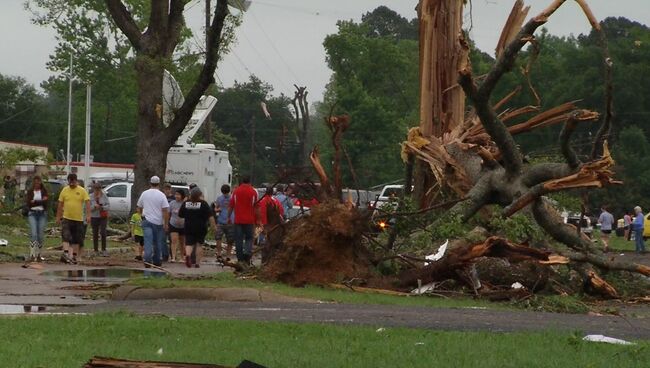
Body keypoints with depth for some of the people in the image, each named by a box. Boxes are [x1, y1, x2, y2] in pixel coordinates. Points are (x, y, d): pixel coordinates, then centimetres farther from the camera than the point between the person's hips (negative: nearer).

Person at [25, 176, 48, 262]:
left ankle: (38, 254, 10)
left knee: (41, 235, 1)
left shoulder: (44, 191, 5)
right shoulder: (30, 191, 5)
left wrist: (34, 201, -13)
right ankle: (32, 255, -20)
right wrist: (41, 201, -12)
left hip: (42, 214, 1)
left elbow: (45, 202, -8)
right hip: (32, 214, -1)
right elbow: (28, 203, -7)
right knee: (33, 234, -15)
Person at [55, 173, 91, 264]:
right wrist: (58, 217, 8)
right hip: (66, 218, 0)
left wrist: (88, 215, -17)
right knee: (66, 237, -15)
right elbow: (60, 205, 9)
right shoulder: (64, 190, 4)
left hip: (78, 219, 0)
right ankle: (65, 254, -25)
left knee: (77, 239, 7)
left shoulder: (82, 191, -2)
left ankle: (75, 256, 17)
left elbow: (87, 202, -6)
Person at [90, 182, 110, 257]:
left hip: (103, 217, 0)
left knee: (103, 233, -12)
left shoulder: (104, 196, -1)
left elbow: (108, 206, -1)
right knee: (95, 234, 3)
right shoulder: (91, 197, -3)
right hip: (94, 217, 0)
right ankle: (96, 251, 13)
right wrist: (94, 206, -21)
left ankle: (104, 250, -3)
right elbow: (89, 208, -4)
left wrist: (102, 207, -19)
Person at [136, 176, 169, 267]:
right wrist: (166, 223, -5)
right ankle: (157, 261, 20)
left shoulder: (144, 194, 4)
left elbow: (139, 208, 16)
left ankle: (147, 260, -24)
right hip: (158, 222, -1)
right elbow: (165, 210, -11)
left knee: (148, 242, -8)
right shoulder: (161, 195, -6)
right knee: (158, 243, 12)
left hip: (147, 221, 1)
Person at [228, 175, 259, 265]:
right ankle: (247, 253, -14)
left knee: (238, 240, 4)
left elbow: (231, 206, 6)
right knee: (249, 238, 9)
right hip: (249, 220, -1)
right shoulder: (253, 192, -1)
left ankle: (240, 259, 3)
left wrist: (228, 217, 14)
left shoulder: (236, 191, 4)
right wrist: (257, 219, 6)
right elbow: (256, 207, -1)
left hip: (238, 220, 1)